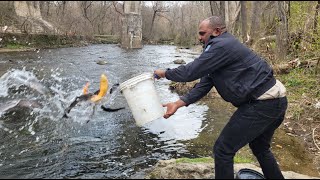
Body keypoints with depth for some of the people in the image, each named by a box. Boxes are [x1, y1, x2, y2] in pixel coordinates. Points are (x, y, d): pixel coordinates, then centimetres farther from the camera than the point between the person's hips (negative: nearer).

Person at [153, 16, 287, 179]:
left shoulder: (222, 45, -15)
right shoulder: (222, 47, 16)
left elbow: (191, 71, -18)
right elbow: (204, 84, 12)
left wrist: (165, 73, 0)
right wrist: (178, 103, 5)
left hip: (263, 103, -11)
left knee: (223, 149, -1)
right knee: (259, 147, 29)